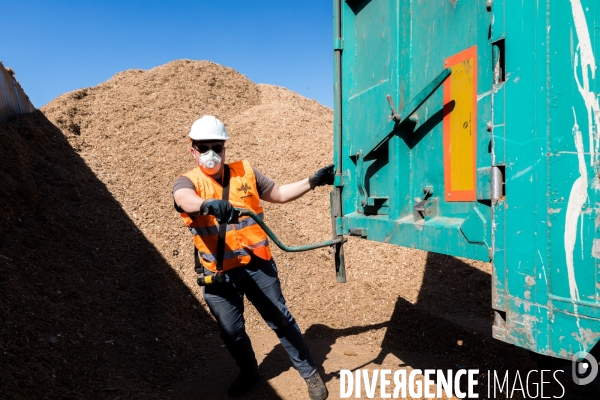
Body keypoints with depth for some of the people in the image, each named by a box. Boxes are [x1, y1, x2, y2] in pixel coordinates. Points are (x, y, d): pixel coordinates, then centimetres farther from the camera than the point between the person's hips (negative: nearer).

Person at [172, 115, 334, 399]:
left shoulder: (245, 172, 2)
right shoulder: (187, 182, -5)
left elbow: (278, 194, 13)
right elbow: (186, 200, -30)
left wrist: (313, 181, 4)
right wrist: (208, 204, -53)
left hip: (256, 264, 0)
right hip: (218, 274, 0)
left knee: (281, 320, 11)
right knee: (231, 332, 16)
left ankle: (309, 372, 31)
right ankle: (249, 374, 44)